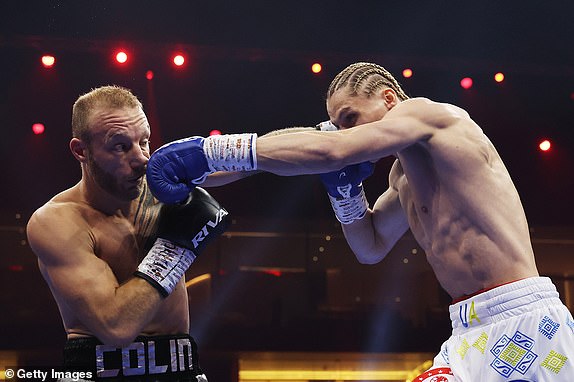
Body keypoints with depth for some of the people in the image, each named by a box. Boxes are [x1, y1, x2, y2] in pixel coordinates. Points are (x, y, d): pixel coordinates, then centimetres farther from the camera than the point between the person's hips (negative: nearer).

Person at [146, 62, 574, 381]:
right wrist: (344, 183, 10)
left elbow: (329, 150, -22)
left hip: (519, 316, -9)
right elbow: (371, 247, 27)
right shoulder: (403, 173, 19)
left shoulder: (429, 112, -8)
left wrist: (210, 151, -20)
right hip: (478, 327, 9)